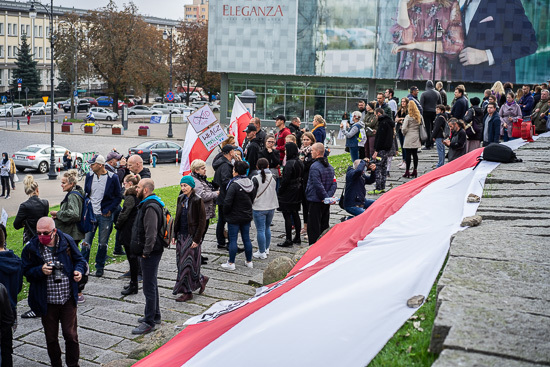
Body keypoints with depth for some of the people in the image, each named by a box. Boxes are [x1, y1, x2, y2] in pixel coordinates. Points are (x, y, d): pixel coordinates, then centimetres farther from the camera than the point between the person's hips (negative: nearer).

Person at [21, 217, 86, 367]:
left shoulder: (67, 241, -6)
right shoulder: (31, 248, -8)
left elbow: (79, 259, 8)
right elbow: (26, 271, -1)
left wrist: (79, 271, -12)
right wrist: (40, 271, -20)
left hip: (68, 299, 0)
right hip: (47, 302, 0)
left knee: (71, 335, 6)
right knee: (51, 337, 14)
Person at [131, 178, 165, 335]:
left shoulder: (151, 207, -22)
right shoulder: (146, 204, 13)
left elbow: (151, 233, -27)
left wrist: (146, 252, -20)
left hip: (150, 253, -11)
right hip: (150, 252, 11)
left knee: (149, 287, -5)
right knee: (151, 284, 20)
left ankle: (149, 322, 1)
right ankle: (155, 315, 33)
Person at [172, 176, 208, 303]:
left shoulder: (197, 200, -12)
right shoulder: (181, 199, 8)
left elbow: (202, 221, -13)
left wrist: (196, 239, -16)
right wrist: (175, 235, 10)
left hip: (192, 237, -7)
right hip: (181, 236, 7)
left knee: (188, 263, -4)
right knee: (181, 262, 9)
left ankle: (187, 292, 5)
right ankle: (201, 280, 28)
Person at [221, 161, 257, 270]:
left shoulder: (234, 185, -21)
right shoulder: (251, 184, 2)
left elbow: (227, 202, -21)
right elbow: (253, 198, 11)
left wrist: (225, 213, -4)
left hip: (234, 217, -6)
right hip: (247, 216, 7)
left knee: (233, 240, 2)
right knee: (246, 238, 14)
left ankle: (231, 263, 8)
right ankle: (249, 261, 22)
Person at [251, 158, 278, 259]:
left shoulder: (255, 179, -14)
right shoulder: (273, 177, 2)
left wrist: (251, 204, 3)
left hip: (259, 208, -6)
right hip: (271, 206, 6)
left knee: (260, 230, -1)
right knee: (267, 228, 19)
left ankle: (262, 253, 2)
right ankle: (266, 249, 29)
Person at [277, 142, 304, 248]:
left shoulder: (289, 163, -20)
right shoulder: (300, 163, 7)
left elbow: (285, 180, -21)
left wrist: (279, 191, -12)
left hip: (288, 193, -9)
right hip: (297, 193, 9)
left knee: (287, 216, -3)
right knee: (295, 215, 16)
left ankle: (288, 240, 0)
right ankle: (297, 238, 23)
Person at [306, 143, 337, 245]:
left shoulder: (314, 167, -16)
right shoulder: (330, 166, 11)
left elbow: (318, 185, -21)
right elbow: (334, 183, 7)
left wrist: (326, 197, -14)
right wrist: (329, 196, -3)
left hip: (316, 201, -8)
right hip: (326, 202, 8)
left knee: (313, 226, -3)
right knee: (324, 225, 16)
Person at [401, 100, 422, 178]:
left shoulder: (408, 117, -13)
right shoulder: (419, 116, 3)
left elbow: (404, 128, -16)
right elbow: (422, 126, 9)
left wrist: (404, 133, 4)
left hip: (409, 138, -6)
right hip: (417, 137, 6)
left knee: (408, 154, -3)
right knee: (415, 154, 11)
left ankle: (407, 171, -2)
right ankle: (415, 170, 15)